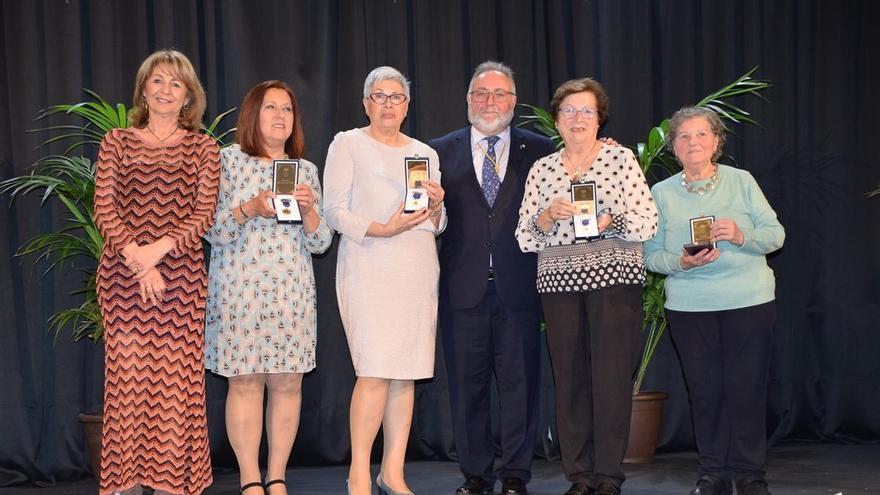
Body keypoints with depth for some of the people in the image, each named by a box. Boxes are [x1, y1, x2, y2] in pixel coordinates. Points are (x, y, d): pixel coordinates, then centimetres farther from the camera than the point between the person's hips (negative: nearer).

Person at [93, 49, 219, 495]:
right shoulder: (117, 142, 10)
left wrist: (158, 249, -15)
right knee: (126, 375, -2)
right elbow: (104, 209, 2)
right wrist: (136, 258, -13)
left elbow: (203, 214, 0)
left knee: (174, 380, -2)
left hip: (180, 278, 0)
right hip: (123, 275, 0)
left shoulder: (202, 149, 9)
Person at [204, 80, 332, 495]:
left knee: (288, 382, 1)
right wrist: (251, 208, -18)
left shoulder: (305, 169, 13)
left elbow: (320, 243, 10)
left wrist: (308, 209, -9)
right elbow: (213, 231, -3)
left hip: (293, 290, 3)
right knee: (245, 380, -3)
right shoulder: (228, 161, 3)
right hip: (240, 288, -3)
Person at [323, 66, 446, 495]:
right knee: (376, 371, -14)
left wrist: (436, 208, -1)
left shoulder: (425, 153, 20)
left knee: (406, 374, 2)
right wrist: (381, 229, -16)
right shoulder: (347, 144, 7)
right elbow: (334, 210, -2)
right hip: (369, 269, -5)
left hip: (418, 273, 5)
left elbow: (438, 227, 21)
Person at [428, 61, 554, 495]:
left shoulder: (538, 150, 8)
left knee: (520, 382, 2)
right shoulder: (441, 151, 10)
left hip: (518, 285, -1)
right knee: (467, 383, 5)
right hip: (463, 287, 1)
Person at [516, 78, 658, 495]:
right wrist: (549, 216, -10)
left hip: (613, 276, -3)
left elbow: (647, 222, -1)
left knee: (612, 374, -7)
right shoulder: (541, 169, 12)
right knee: (569, 377, 2)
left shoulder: (620, 158, 5)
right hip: (559, 280, 3)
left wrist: (608, 221, -17)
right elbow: (525, 238, 8)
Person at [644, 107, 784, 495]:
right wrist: (681, 263, -15)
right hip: (688, 307, 1)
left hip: (749, 302, -1)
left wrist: (742, 236, -17)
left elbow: (775, 233, 2)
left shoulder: (741, 181, 4)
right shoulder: (662, 193, 7)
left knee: (746, 386, 0)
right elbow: (651, 254, 4)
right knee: (704, 390, 3)